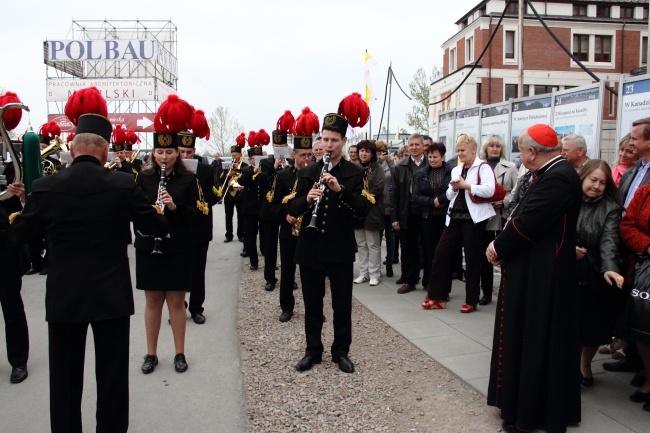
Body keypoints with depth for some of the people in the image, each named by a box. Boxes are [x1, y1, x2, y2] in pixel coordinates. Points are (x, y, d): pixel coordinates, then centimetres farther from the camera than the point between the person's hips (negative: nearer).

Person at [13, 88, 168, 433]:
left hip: (63, 295, 1)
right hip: (112, 294, -1)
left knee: (65, 376, 16)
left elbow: (24, 231, 8)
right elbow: (157, 228, -2)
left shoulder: (44, 188, -8)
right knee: (112, 374, 12)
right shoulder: (123, 185, -12)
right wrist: (155, 212, 20)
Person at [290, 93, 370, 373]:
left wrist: (340, 189, -25)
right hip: (310, 248, 2)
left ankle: (341, 352, 23)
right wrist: (306, 199, -20)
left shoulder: (355, 174, -1)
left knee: (342, 304, 7)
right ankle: (313, 351, 25)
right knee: (312, 304, 11)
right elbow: (293, 209, 2)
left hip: (341, 250, -2)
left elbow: (363, 209, -11)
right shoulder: (307, 173, 6)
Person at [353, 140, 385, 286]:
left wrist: (364, 197, -16)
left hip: (371, 211, -4)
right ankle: (363, 273, 17)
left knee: (373, 244, 0)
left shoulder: (377, 168, -1)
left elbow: (379, 188, -11)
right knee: (361, 244, 10)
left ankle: (374, 274, 6)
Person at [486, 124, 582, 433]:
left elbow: (527, 223, -25)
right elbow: (526, 216, 10)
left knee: (536, 340, 2)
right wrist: (502, 246, 0)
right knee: (535, 338, 19)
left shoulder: (556, 178, -22)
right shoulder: (553, 173, 10)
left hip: (540, 276, -10)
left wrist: (498, 248, -10)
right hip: (538, 271, 10)